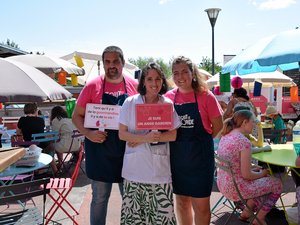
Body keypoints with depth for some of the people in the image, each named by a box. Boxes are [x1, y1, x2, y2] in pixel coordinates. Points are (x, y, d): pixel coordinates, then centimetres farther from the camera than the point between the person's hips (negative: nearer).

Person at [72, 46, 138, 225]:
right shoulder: (93, 86, -4)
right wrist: (88, 133, -16)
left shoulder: (135, 86, 0)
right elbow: (77, 116, 1)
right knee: (99, 198, 11)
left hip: (128, 150, 2)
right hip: (99, 150, -1)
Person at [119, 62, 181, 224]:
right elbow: (122, 134, -2)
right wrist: (145, 138, -19)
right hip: (135, 167, 0)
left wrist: (146, 138, -11)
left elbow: (173, 135, 1)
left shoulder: (168, 104, 4)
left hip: (160, 167, 1)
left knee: (164, 212, 0)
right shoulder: (130, 103, 0)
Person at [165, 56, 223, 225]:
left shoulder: (205, 96, -8)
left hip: (200, 155, -3)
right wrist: (180, 142, -2)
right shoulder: (169, 97, 0)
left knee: (201, 204, 5)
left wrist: (200, 141, 1)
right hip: (176, 156, 3)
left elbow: (218, 126, -2)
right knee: (182, 200, 16)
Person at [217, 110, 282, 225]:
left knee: (264, 180, 29)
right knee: (277, 184, 11)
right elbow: (246, 175, -20)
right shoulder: (244, 141, -23)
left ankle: (246, 213, 29)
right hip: (236, 188, -8)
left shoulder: (225, 136, 4)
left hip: (223, 184, 9)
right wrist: (262, 173, -1)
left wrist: (252, 167, 12)